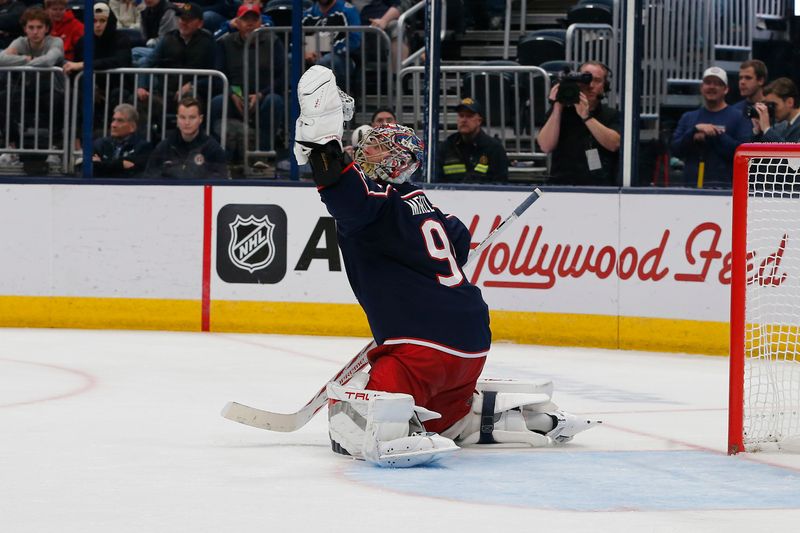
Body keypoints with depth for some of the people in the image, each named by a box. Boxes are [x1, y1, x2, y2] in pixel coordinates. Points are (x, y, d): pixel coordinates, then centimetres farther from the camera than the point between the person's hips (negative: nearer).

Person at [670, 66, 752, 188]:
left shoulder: (738, 117, 5)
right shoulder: (688, 118, 18)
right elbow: (675, 149, 7)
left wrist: (715, 135, -10)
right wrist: (695, 130, -8)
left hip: (723, 186, -4)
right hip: (691, 186, 4)